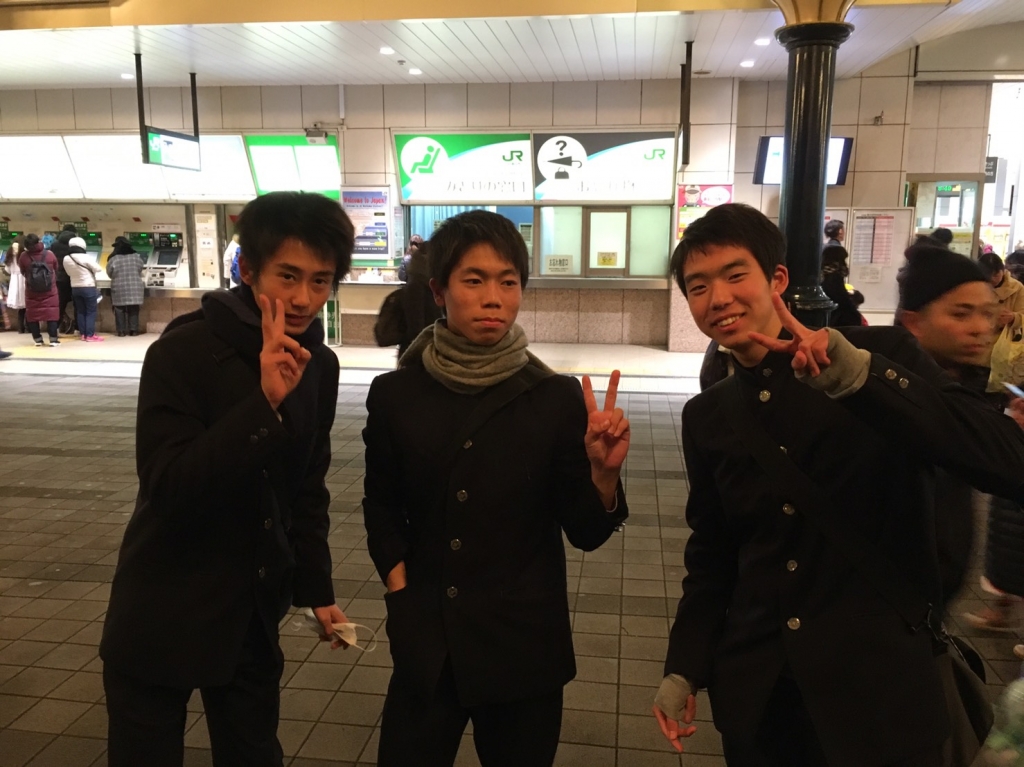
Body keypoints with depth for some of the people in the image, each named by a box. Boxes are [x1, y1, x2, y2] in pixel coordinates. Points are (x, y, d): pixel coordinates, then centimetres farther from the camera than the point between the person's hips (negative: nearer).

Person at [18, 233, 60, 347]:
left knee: (32, 314, 10)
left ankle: (38, 339, 11)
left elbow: (22, 272, 8)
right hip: (49, 290, 0)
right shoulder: (50, 254, -6)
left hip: (31, 291, 0)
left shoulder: (23, 256, -7)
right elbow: (56, 270, 9)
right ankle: (53, 339, -3)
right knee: (51, 313, 1)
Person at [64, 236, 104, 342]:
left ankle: (83, 334, 15)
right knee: (91, 311, 1)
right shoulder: (85, 258, -18)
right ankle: (90, 335, -2)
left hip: (75, 288, 5)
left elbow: (69, 273, 10)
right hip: (88, 287, -5)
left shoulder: (66, 259, -2)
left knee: (80, 311, 13)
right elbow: (98, 269, -13)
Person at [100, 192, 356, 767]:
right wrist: (263, 403, -34)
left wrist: (317, 587, 10)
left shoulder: (320, 366, -1)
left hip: (254, 613, 5)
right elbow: (168, 489, -26)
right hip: (163, 616, -4)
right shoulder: (182, 353, -18)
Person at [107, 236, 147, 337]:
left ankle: (122, 331, 5)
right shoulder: (136, 256, 1)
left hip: (119, 288, -2)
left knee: (120, 309, 6)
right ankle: (133, 330, 7)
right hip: (135, 287, 2)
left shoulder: (113, 259, -6)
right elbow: (142, 268, 14)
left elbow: (109, 273, 3)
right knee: (134, 309, 8)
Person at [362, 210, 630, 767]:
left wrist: (603, 471, -25)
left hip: (524, 647, -1)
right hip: (427, 646, 1)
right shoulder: (394, 394, -4)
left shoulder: (557, 398, -9)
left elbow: (584, 533, -7)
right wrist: (399, 590, -1)